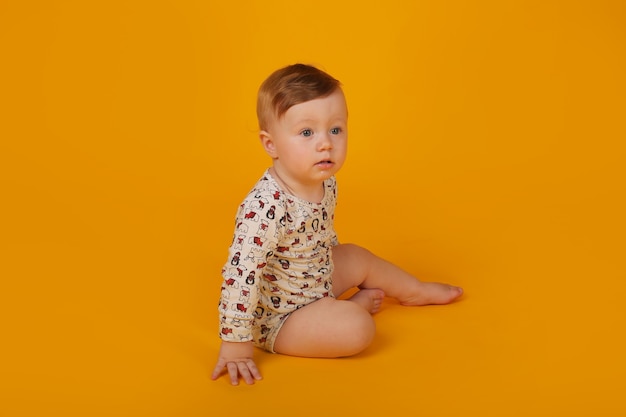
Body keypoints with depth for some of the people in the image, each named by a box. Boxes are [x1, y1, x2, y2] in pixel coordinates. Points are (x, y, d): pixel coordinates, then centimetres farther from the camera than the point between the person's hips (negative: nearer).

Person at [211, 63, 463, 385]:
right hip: (278, 317, -9)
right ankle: (358, 304, 11)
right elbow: (239, 275, -36)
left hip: (320, 279, 9)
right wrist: (236, 345, -32)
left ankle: (415, 291, 49)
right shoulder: (265, 207, -37)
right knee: (357, 328, -23)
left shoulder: (326, 183, -8)